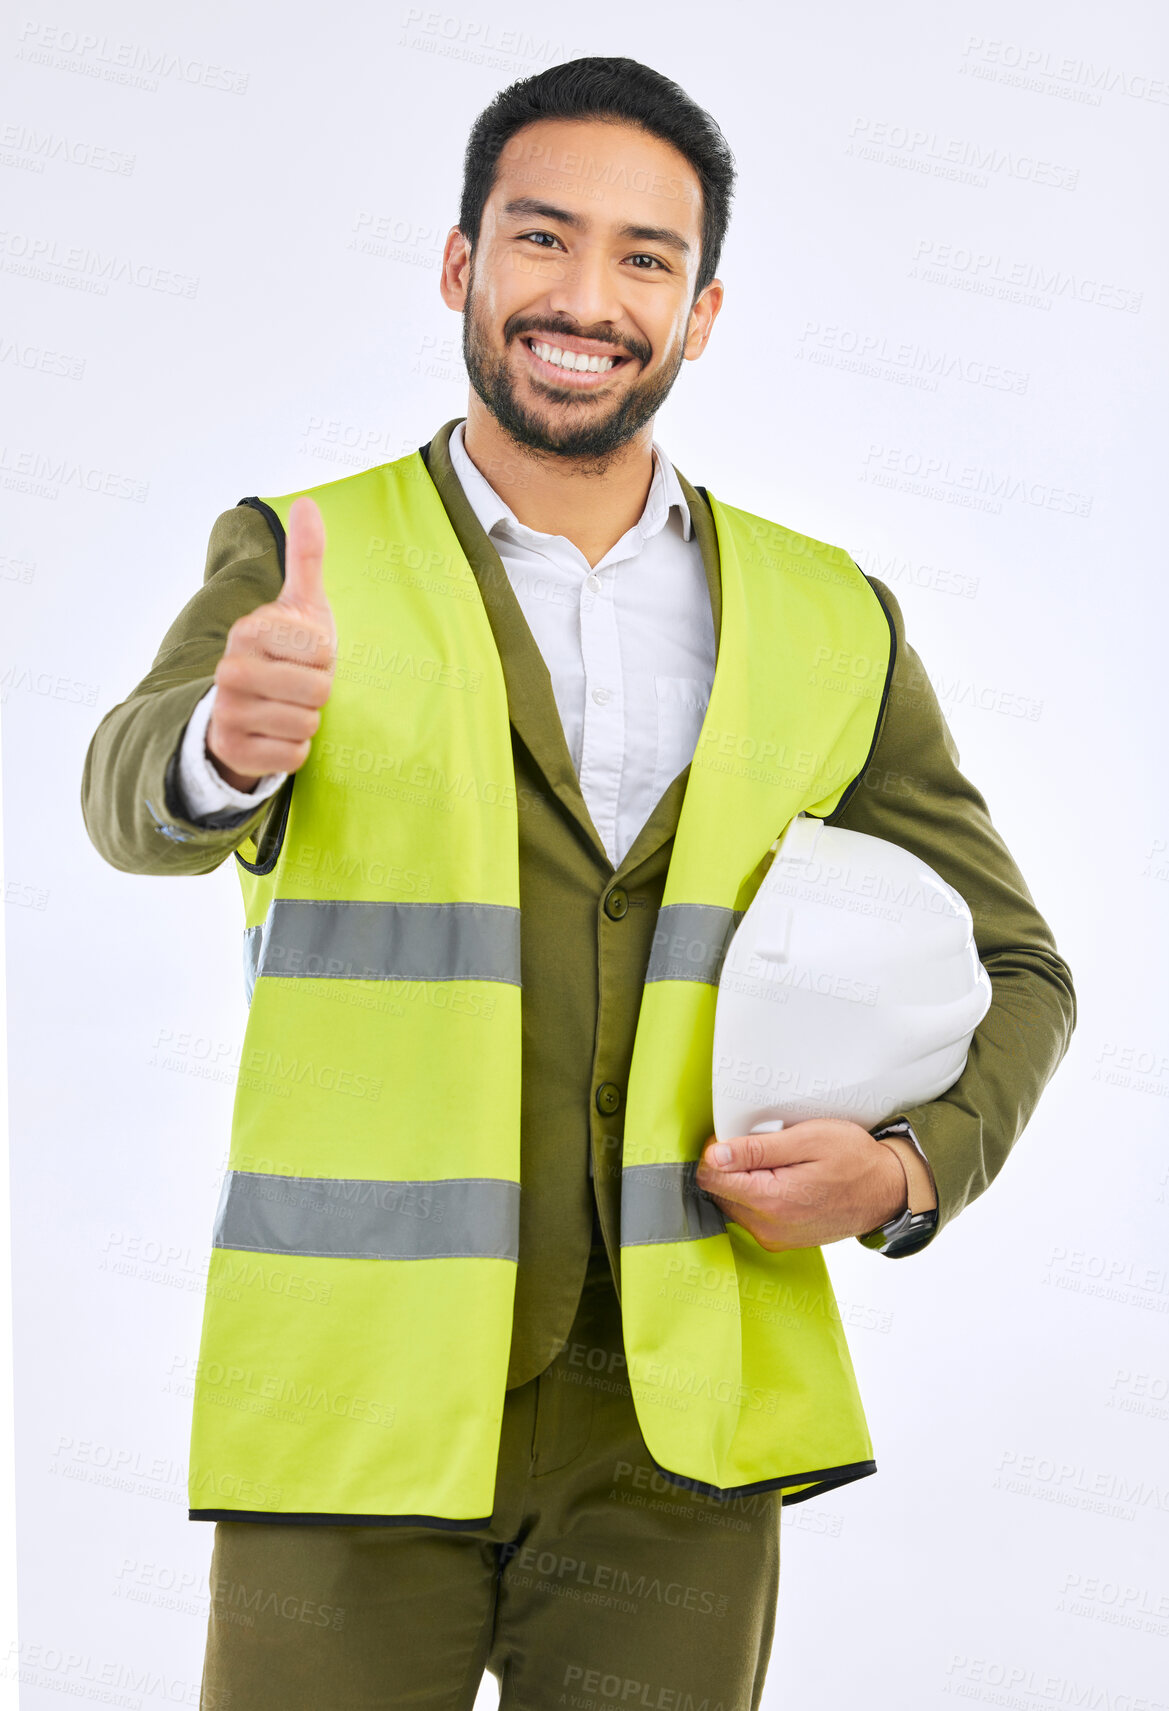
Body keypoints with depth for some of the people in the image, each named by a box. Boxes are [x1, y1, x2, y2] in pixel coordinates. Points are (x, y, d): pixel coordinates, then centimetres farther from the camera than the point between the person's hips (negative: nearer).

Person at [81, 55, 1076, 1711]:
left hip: (673, 1442, 2)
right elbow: (138, 795, -19)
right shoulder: (304, 563, 1)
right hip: (358, 1417, -2)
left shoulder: (830, 626, 7)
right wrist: (232, 734, -42)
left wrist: (905, 1170, -6)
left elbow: (1011, 971, 14)